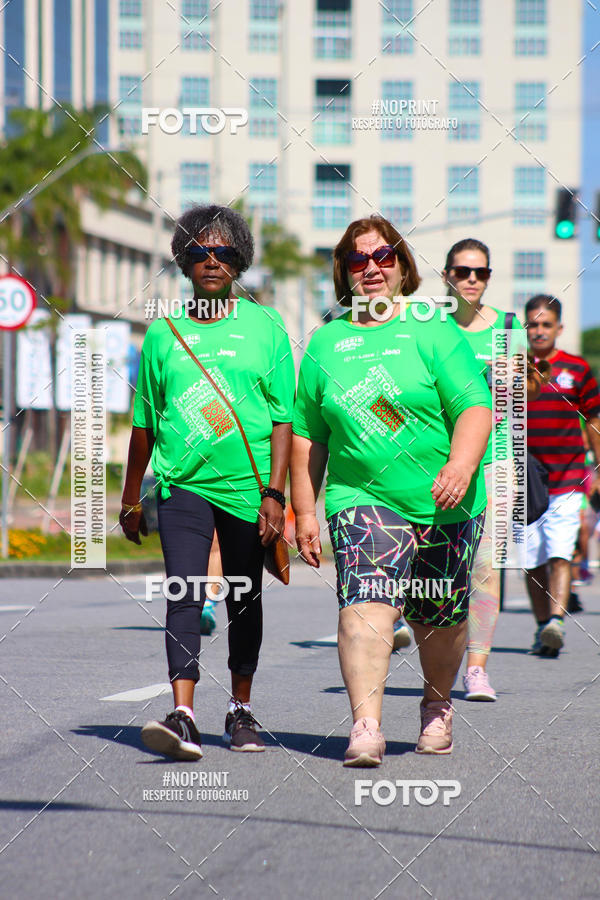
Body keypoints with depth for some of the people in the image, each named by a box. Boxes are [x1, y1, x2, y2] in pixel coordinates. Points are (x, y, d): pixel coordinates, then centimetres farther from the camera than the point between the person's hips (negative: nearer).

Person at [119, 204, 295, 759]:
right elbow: (145, 421, 16)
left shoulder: (265, 326, 5)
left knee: (245, 602, 10)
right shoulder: (163, 332, 8)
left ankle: (241, 709, 26)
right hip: (183, 484, 0)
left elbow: (284, 418, 2)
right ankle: (183, 717, -24)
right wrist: (131, 498, 17)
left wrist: (275, 492, -7)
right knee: (185, 594, -16)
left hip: (248, 486, 0)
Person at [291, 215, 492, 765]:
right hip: (362, 498, 0)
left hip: (445, 502, 0)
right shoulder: (325, 343, 10)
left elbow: (475, 407, -7)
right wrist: (304, 510, 9)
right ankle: (366, 728, -30)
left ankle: (437, 707, 38)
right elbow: (307, 435, 14)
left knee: (439, 617, 11)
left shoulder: (433, 331, 1)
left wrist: (461, 464, -24)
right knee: (366, 603, -21)